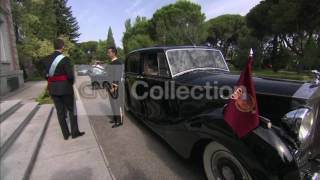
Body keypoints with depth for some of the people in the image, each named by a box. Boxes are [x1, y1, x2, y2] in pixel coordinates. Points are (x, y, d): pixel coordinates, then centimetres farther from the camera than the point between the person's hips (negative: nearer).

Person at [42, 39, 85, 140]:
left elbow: (45, 75, 5)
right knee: (72, 110, 9)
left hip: (52, 89, 6)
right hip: (65, 88, -5)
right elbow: (70, 75, -19)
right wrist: (71, 83, 0)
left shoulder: (47, 59, 4)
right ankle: (74, 132, 15)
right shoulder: (64, 59, -15)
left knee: (60, 111, 11)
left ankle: (65, 134, 19)